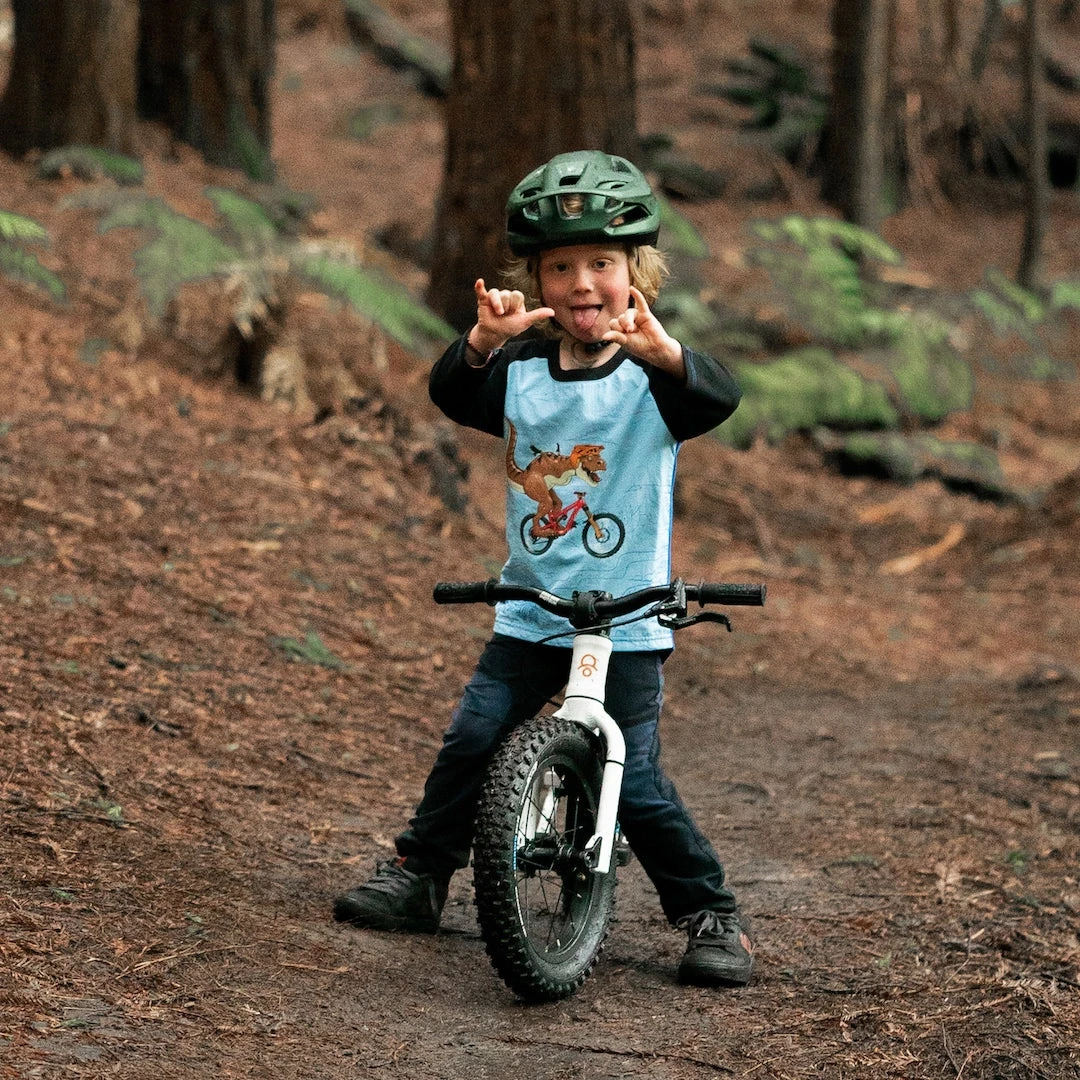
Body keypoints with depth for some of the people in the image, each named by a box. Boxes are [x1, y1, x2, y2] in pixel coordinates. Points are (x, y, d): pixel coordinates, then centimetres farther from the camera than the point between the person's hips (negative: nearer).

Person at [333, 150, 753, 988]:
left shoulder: (651, 377, -6)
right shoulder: (521, 373, 4)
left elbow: (719, 399, -26)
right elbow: (454, 395, -13)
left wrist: (662, 350, -47)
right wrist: (483, 343, -34)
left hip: (627, 620, -3)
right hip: (531, 612, 3)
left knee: (634, 778, -6)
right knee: (472, 738, -3)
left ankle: (711, 913, 9)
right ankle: (420, 873, 17)